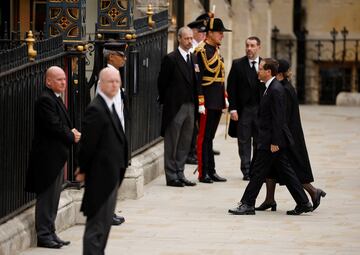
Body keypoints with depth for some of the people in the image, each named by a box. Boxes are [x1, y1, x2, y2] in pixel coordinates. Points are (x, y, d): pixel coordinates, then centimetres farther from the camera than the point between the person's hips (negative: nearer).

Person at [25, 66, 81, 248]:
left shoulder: (55, 99, 16)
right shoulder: (45, 100, -16)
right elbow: (54, 126, -22)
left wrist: (72, 132, 0)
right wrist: (72, 137, -9)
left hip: (56, 156, 10)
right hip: (47, 156, -10)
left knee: (53, 197, 13)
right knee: (46, 197, -5)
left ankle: (50, 233, 19)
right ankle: (44, 235, 0)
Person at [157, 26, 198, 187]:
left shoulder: (194, 59, 12)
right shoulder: (171, 59, -8)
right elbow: (162, 82, -6)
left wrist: (195, 103, 8)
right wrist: (165, 101, -2)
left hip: (190, 106, 7)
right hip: (175, 107, -7)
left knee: (185, 143, 10)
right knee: (172, 143, 0)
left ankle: (180, 174, 16)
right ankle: (171, 176, 4)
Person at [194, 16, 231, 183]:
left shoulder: (216, 50, 15)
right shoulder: (201, 51, -12)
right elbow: (197, 78, -16)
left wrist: (225, 98, 18)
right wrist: (200, 103, -19)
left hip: (217, 101, 8)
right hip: (207, 103, -8)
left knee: (210, 137, 12)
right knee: (204, 137, -3)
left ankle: (211, 171, 16)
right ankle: (203, 173, 0)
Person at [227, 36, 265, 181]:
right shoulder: (237, 64, 1)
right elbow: (231, 88, -1)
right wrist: (232, 108, -9)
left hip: (261, 109, 1)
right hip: (243, 108, -1)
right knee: (244, 141, 2)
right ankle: (247, 171, 8)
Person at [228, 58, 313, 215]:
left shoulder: (276, 90, -17)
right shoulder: (271, 88, 14)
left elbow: (277, 118, -21)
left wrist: (274, 142, -21)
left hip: (272, 139, -10)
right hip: (273, 139, 10)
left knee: (258, 172, -3)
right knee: (285, 172, 11)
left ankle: (247, 204, 3)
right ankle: (303, 203, 13)